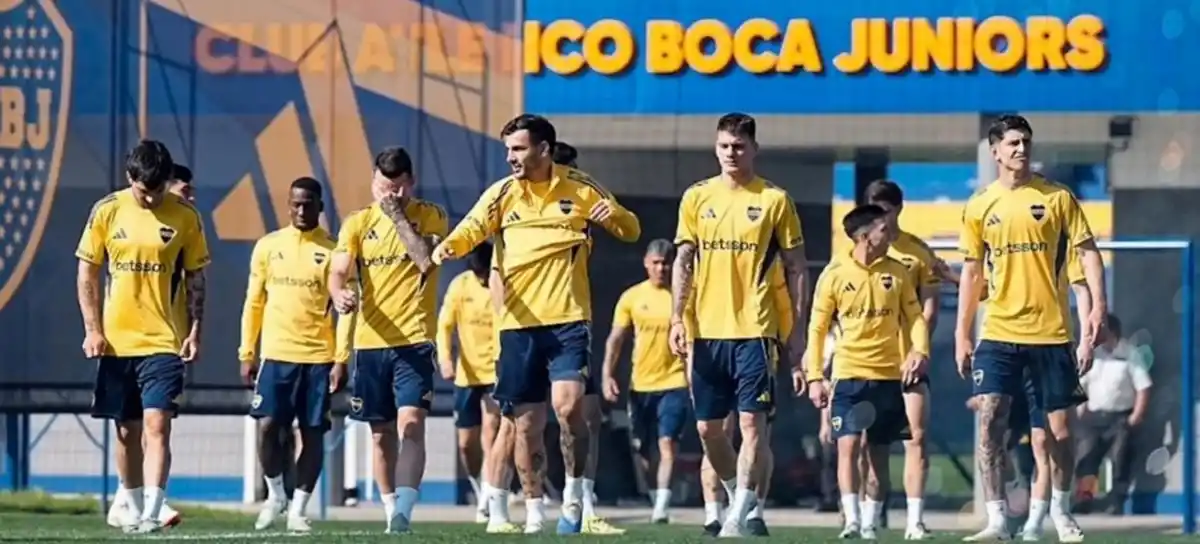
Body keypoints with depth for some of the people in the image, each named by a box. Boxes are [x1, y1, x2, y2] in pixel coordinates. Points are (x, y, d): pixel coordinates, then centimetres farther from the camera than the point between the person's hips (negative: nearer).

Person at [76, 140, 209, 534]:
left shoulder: (185, 217, -2)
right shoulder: (107, 212, 0)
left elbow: (196, 279, 6)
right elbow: (87, 274, 5)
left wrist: (195, 331, -2)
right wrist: (92, 330, -2)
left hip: (164, 342, -2)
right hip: (116, 341, 2)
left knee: (157, 424, -13)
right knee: (126, 429, 11)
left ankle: (151, 512, -18)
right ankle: (131, 508, 26)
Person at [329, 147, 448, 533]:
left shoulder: (430, 217, 2)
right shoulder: (358, 224, 7)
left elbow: (427, 261, -14)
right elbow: (338, 272, -3)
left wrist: (398, 215, -12)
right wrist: (339, 294, -25)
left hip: (414, 341, -3)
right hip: (370, 342, 3)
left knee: (410, 424, -18)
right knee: (382, 435, 10)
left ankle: (404, 511, -26)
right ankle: (392, 513, 21)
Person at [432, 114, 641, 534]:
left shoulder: (579, 188, 2)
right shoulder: (503, 193, 4)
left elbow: (631, 231, 8)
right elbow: (470, 231, -5)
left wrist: (615, 214, -15)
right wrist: (448, 246, -28)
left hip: (568, 321, -2)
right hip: (518, 324, 2)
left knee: (568, 405, -20)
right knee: (526, 424, 4)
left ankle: (574, 493, -1)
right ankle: (534, 512, 18)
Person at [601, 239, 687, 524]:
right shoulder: (632, 297, 4)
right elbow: (616, 338, 7)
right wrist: (608, 374, -2)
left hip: (675, 381, -4)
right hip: (641, 383, 4)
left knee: (667, 442, -17)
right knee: (647, 448, 12)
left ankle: (662, 507, -23)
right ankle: (657, 497, 29)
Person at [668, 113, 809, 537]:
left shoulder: (774, 200, 0)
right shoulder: (697, 197, 8)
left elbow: (796, 269, 3)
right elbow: (683, 261, 9)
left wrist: (798, 330, -2)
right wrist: (677, 319, -1)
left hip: (754, 329, -4)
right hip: (707, 330, 4)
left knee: (752, 421, -10)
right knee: (708, 426, 7)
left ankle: (739, 516, -8)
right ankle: (740, 498, 27)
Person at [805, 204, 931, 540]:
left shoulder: (897, 272, 4)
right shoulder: (835, 274, -2)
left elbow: (915, 317, 8)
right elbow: (817, 328, 2)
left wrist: (919, 351, -12)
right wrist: (815, 378, -3)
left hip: (889, 375, 2)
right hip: (848, 374, -2)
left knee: (879, 450, 5)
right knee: (848, 445, -13)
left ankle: (870, 523, 12)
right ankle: (851, 520, -14)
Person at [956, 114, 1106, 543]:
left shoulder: (1057, 198, 0)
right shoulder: (980, 206, 5)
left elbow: (1087, 252, 0)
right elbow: (972, 271, 12)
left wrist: (1098, 305, -14)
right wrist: (962, 334, 9)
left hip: (1051, 333, -1)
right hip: (999, 334, 1)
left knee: (1060, 428, 6)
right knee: (989, 420, -14)